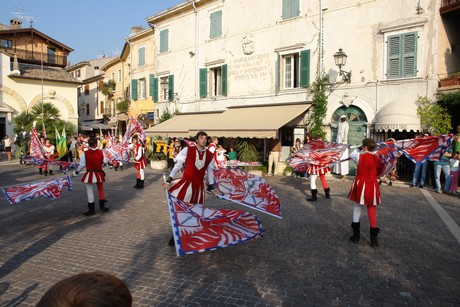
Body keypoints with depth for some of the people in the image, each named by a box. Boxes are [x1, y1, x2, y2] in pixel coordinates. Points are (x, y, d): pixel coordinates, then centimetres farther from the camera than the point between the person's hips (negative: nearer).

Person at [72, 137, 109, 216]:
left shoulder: (84, 153, -13)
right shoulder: (101, 152, -8)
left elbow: (82, 165, -8)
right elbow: (104, 162, 3)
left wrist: (75, 173, 8)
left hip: (89, 175, -2)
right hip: (99, 174, 2)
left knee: (90, 192, 8)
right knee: (101, 190, 20)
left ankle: (91, 210, 15)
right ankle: (102, 207, 30)